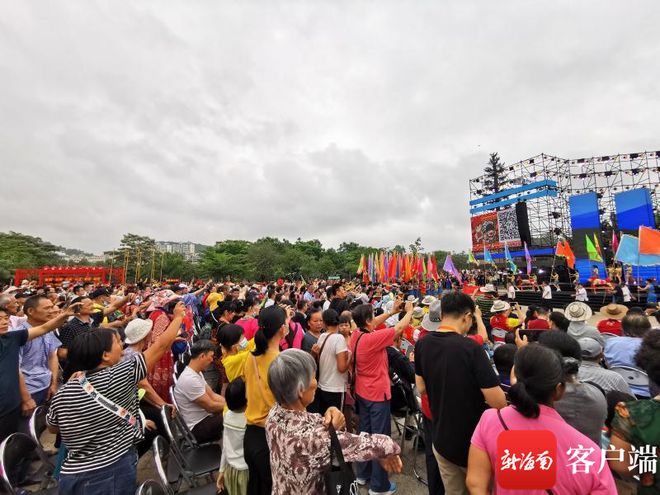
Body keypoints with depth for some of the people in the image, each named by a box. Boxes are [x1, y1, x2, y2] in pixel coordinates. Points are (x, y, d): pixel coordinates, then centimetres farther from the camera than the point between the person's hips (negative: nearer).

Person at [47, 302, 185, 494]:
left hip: (73, 474, 5)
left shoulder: (62, 394, -8)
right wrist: (178, 316, -6)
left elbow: (53, 428, 12)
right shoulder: (120, 376, -23)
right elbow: (161, 346, -18)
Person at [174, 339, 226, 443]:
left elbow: (213, 395, 8)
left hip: (203, 419, 9)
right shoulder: (190, 379, -27)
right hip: (196, 428, -9)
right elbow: (210, 406, -22)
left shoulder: (197, 373, 4)